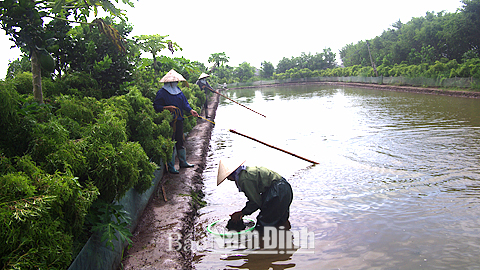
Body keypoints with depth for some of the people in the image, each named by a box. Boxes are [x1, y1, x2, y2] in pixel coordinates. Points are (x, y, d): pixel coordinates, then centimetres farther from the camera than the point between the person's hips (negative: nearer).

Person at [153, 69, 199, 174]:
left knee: (180, 141, 16)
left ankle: (183, 162, 29)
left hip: (179, 120, 7)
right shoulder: (162, 93, -10)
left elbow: (184, 102, 10)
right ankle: (171, 166, 8)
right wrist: (167, 108, -23)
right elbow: (156, 106, -10)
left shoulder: (178, 90, 12)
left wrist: (190, 110, -6)